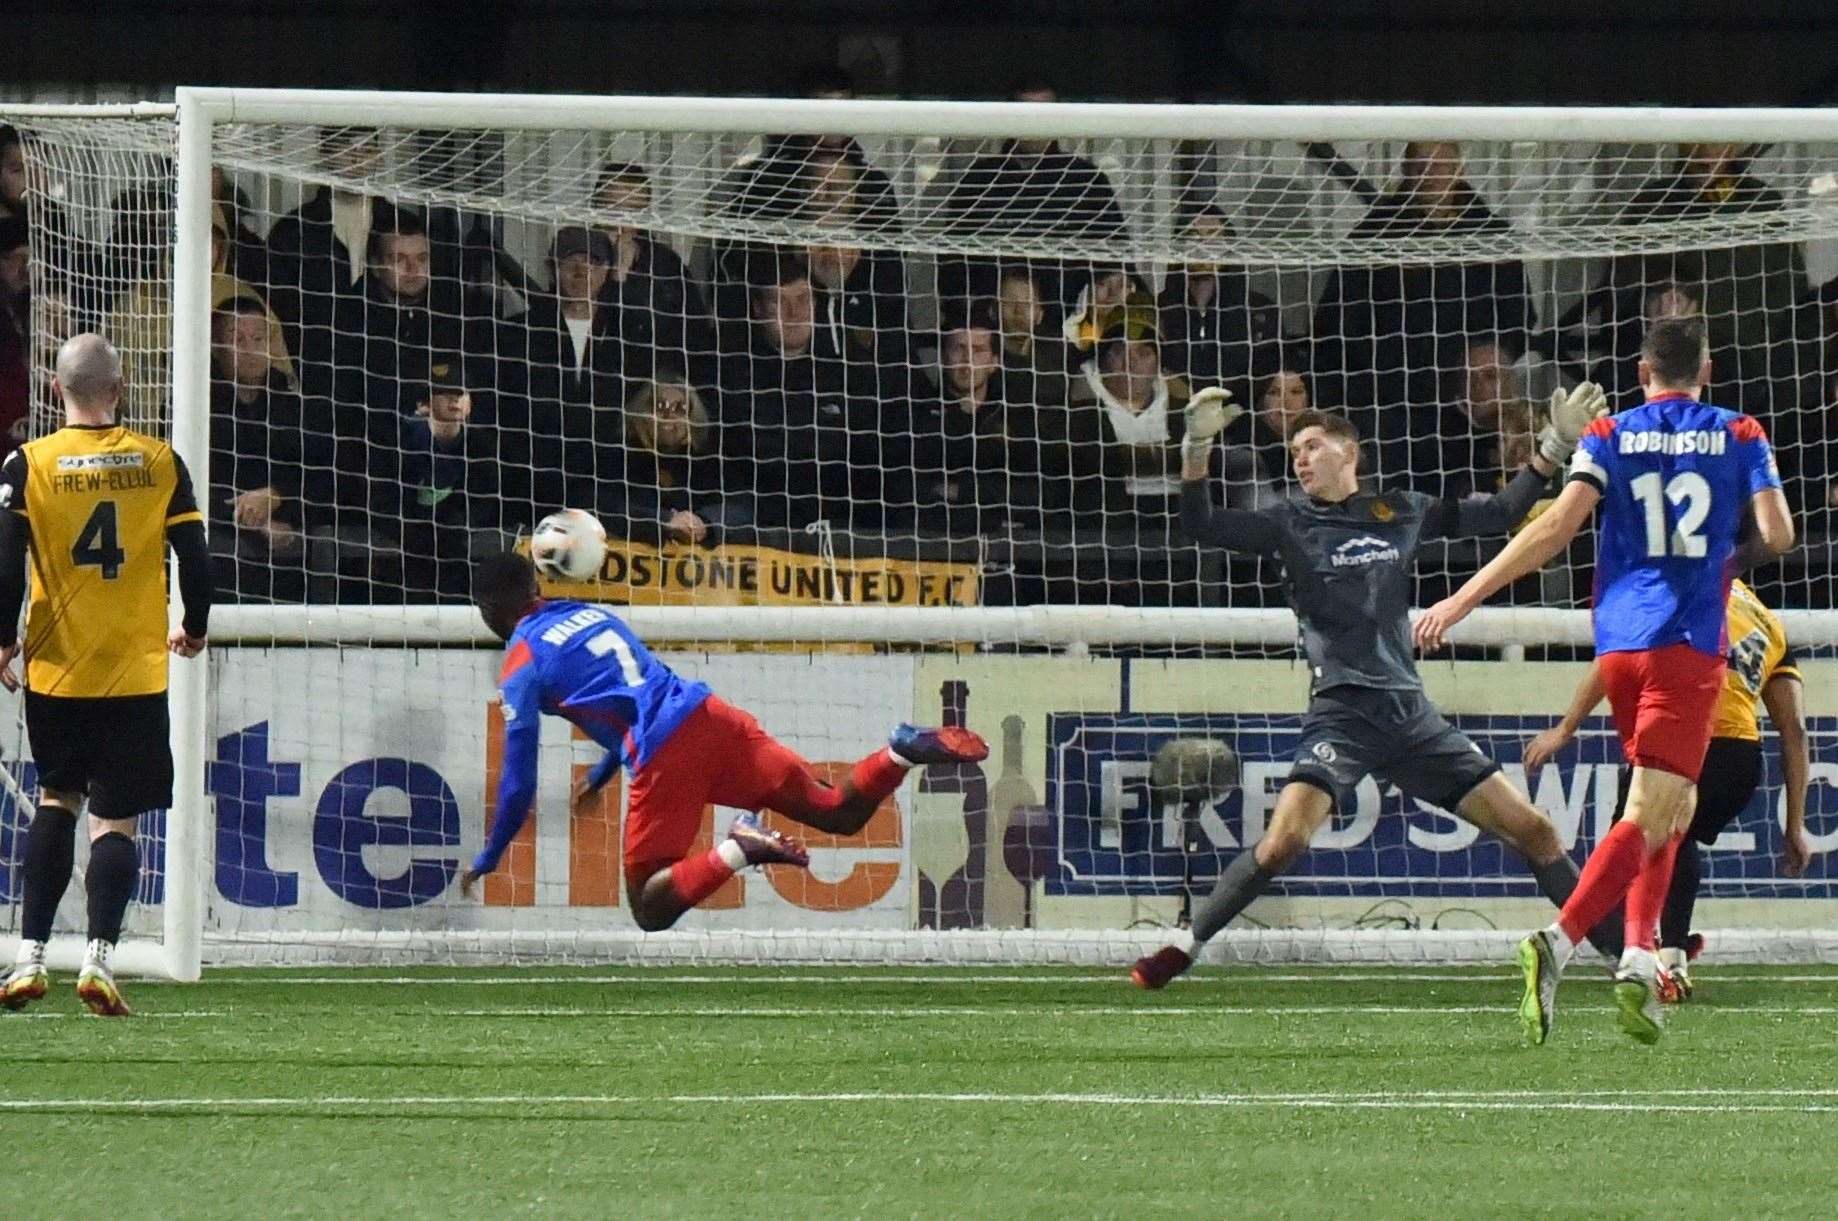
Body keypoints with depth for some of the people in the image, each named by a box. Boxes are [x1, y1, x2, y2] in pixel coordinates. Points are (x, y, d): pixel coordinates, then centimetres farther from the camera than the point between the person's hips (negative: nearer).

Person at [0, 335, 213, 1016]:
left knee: (56, 799, 18)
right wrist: (193, 630, 17)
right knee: (115, 819, 3)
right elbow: (195, 557, 0)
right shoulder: (159, 462, -1)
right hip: (136, 672, -1)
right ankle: (99, 956, -13)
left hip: (56, 670, 1)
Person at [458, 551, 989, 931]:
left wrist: (487, 860, 14)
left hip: (664, 754, -7)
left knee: (650, 911, -2)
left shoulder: (522, 665, 3)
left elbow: (519, 783, 1)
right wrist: (603, 772, 55)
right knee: (839, 813, 10)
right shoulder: (591, 614, 24)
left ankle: (734, 853, -28)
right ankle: (902, 753, -17)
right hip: (710, 714, 7)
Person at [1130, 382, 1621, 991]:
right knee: (1285, 839, -25)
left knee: (1533, 830, 1)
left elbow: (1500, 512, 19)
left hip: (1409, 711, 3)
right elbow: (1202, 526, -7)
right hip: (1342, 712, -3)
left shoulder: (1400, 512, 11)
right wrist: (1197, 448, -19)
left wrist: (1556, 444, 13)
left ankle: (1625, 948, 12)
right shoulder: (1292, 523, 3)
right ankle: (1183, 948, -12)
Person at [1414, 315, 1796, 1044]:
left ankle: (1640, 954, 5)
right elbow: (1777, 534, -2)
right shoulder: (1738, 437, 5)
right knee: (1650, 813, -12)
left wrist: (1466, 598, -7)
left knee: (1671, 803, 19)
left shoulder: (1609, 438, 7)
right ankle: (1559, 941, -32)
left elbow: (1557, 527, -6)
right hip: (1690, 642, -3)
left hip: (1618, 641, 3)